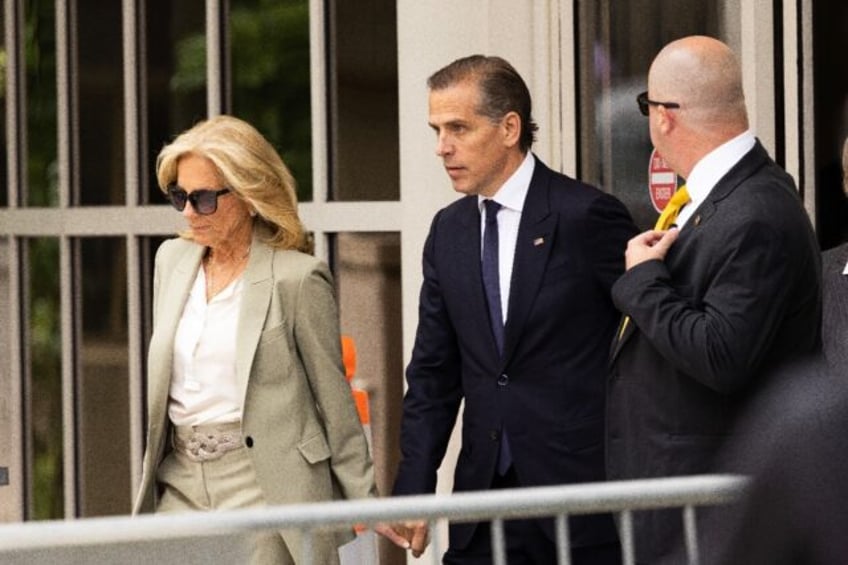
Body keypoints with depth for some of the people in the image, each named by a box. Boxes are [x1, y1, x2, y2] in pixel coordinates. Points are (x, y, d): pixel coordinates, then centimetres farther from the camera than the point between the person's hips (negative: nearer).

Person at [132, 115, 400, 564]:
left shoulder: (298, 278, -6)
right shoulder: (172, 260, 13)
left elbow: (334, 400, -1)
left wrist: (365, 502, 1)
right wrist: (148, 485, 18)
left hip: (265, 488, -5)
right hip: (181, 487, 5)